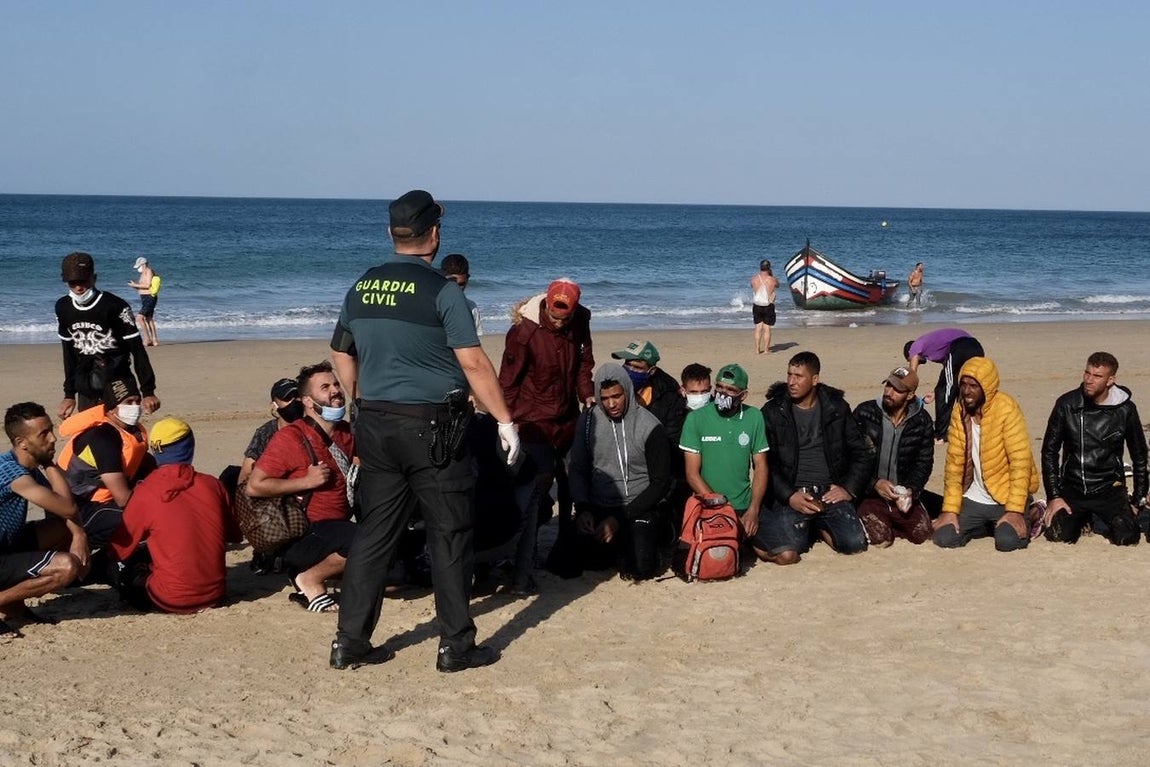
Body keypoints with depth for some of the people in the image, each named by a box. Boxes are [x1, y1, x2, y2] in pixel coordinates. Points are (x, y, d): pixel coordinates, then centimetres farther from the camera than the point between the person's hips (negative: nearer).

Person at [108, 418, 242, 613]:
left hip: (170, 601, -2)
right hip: (214, 595, 2)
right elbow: (235, 535, 13)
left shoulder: (145, 492, -8)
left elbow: (120, 550, 1)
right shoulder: (213, 485, 0)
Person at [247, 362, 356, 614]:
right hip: (305, 535, -8)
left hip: (340, 526, 8)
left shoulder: (346, 434, 12)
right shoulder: (291, 437, -9)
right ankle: (310, 580, -12)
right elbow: (254, 486, -13)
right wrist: (306, 481, -16)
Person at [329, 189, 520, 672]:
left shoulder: (361, 289, 7)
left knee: (375, 532, 11)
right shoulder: (440, 291, -11)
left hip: (376, 426, 6)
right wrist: (505, 421, -9)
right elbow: (474, 364, -14)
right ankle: (456, 646, 9)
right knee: (450, 535, 4)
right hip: (431, 427, -6)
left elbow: (342, 356, 16)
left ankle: (350, 641, 12)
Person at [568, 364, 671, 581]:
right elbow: (578, 469, 9)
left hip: (637, 509, -4)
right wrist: (582, 509, -9)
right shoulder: (588, 421, 3)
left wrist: (619, 519, -13)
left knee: (638, 570, -23)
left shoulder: (649, 426, -8)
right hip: (597, 509, 4)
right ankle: (617, 545, 16)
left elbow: (660, 483, -8)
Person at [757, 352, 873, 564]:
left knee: (855, 544, -18)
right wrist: (789, 496, -13)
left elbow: (863, 453, 13)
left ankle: (820, 527, 13)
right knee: (786, 554, -25)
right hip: (792, 494, -3)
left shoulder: (837, 408, 9)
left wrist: (849, 489, -1)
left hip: (831, 492, 3)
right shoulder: (773, 412, 2)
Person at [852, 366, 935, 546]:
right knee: (880, 538, -25)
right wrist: (875, 483, -18)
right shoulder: (864, 413, -7)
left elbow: (924, 462, 5)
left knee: (924, 535, -11)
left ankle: (889, 524, 15)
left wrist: (911, 489, -13)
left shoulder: (922, 421, 1)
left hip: (903, 494, 3)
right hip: (869, 494, -3)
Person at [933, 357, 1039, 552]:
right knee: (944, 538, -12)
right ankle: (989, 525, 18)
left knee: (1008, 541, -27)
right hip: (974, 499, 5)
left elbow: (1020, 461, -19)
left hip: (1006, 497, -5)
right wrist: (950, 509, -7)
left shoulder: (1006, 408, -16)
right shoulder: (959, 413, 0)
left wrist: (1015, 510, -24)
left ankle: (1026, 519, 10)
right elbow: (954, 462, 0)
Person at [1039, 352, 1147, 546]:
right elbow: (1049, 451, 0)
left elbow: (1139, 457, 6)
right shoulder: (1067, 405, -5)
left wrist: (1138, 501, 3)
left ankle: (1098, 519, 12)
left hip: (1109, 489, 0)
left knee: (1127, 537, -24)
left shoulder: (1125, 409, -4)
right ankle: (1081, 518, 14)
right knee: (1058, 535, -22)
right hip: (1072, 488, 1)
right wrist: (1054, 497, -6)